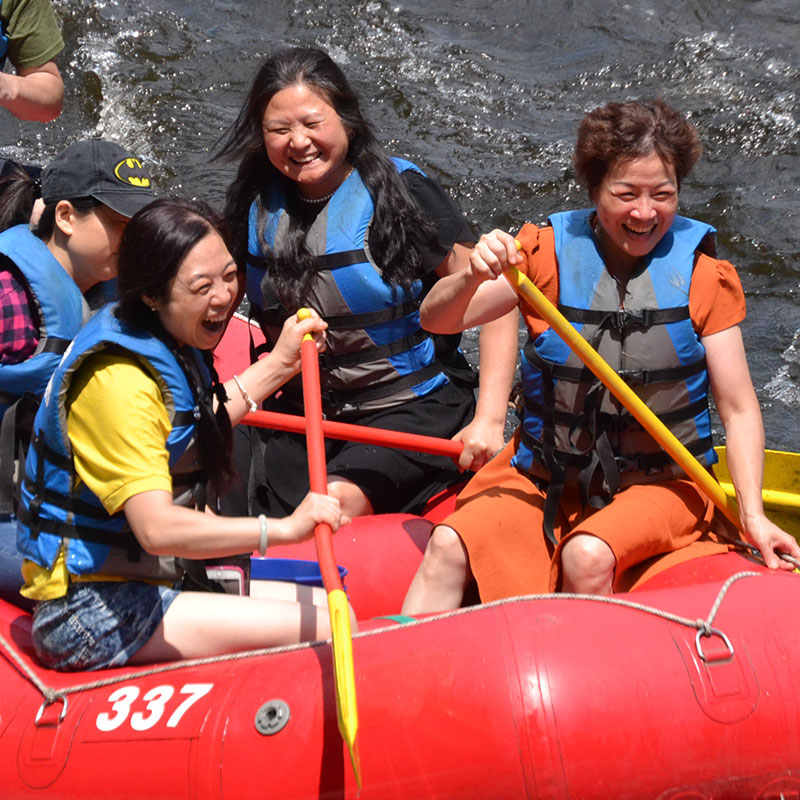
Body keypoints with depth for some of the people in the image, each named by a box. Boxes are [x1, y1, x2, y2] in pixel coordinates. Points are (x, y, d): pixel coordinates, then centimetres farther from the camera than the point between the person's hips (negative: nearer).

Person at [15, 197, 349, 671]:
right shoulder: (118, 382, -24)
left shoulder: (169, 347, 8)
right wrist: (283, 529, -40)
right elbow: (156, 529, -33)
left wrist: (279, 363, 26)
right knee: (327, 630, -21)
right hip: (90, 618, -10)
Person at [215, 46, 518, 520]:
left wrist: (489, 421, -20)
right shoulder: (254, 208, 3)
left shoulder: (399, 191, -11)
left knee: (339, 498, -28)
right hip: (303, 414, 4)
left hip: (412, 407, -4)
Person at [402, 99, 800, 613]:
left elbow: (738, 409, -5)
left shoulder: (701, 274, -5)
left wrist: (753, 515, -15)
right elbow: (437, 319, -9)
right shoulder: (549, 251, -3)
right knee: (450, 546, -19)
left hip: (659, 481, -2)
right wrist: (473, 276, -31)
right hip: (547, 474, 2)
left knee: (588, 557, -30)